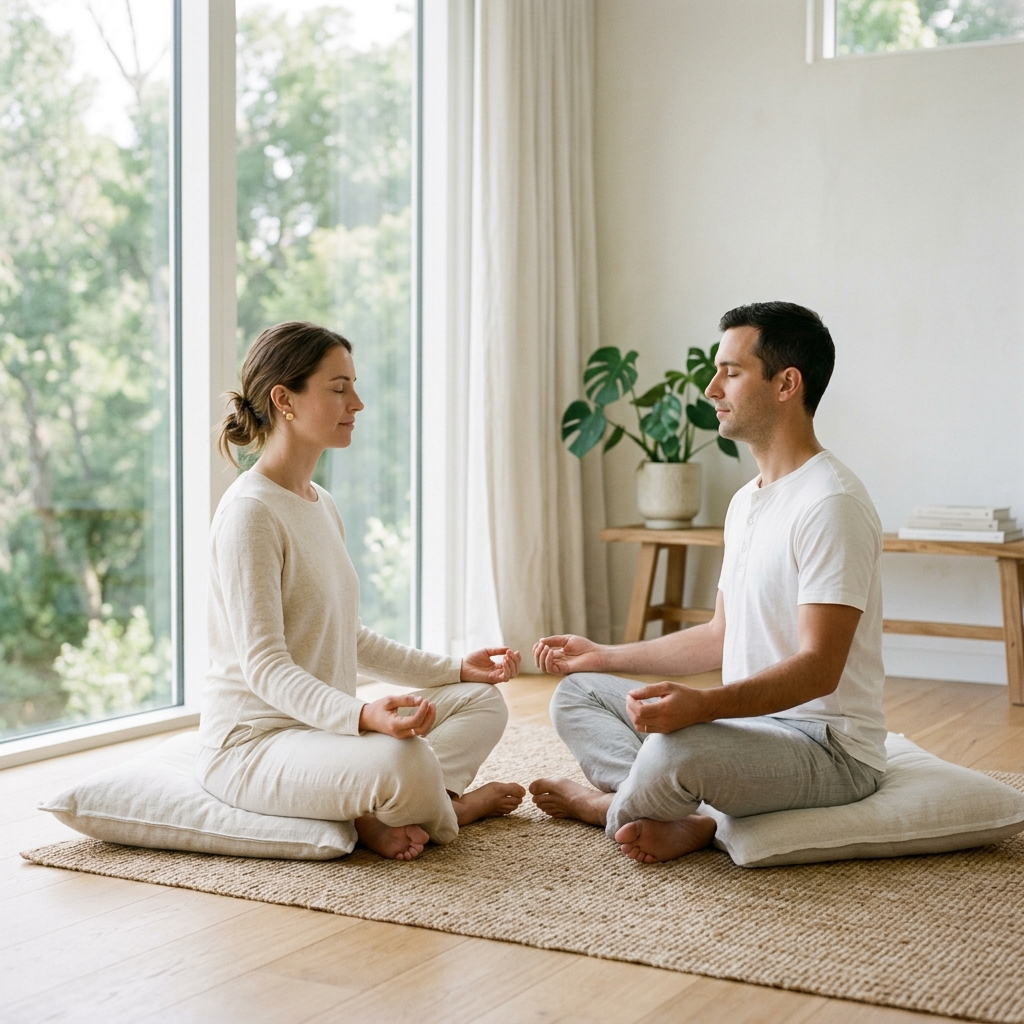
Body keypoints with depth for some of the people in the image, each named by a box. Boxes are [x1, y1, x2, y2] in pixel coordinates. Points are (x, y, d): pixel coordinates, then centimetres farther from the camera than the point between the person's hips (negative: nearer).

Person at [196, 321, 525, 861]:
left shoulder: (321, 504, 13)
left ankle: (396, 807, -9)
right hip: (251, 743, -10)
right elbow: (264, 667, -23)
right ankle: (445, 808, -1)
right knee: (401, 761, -35)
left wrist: (455, 669, 15)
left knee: (483, 702, 12)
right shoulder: (250, 511, -17)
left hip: (321, 726, 10)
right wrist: (361, 715, -38)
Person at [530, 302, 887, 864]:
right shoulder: (746, 502, 14)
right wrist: (604, 655, 21)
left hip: (829, 748, -10)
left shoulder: (830, 504, -19)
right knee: (575, 693, 8)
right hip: (752, 724, 10)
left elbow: (818, 668, -26)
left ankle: (616, 804, -1)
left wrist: (703, 704, -40)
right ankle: (686, 821, -15)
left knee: (675, 748, -37)